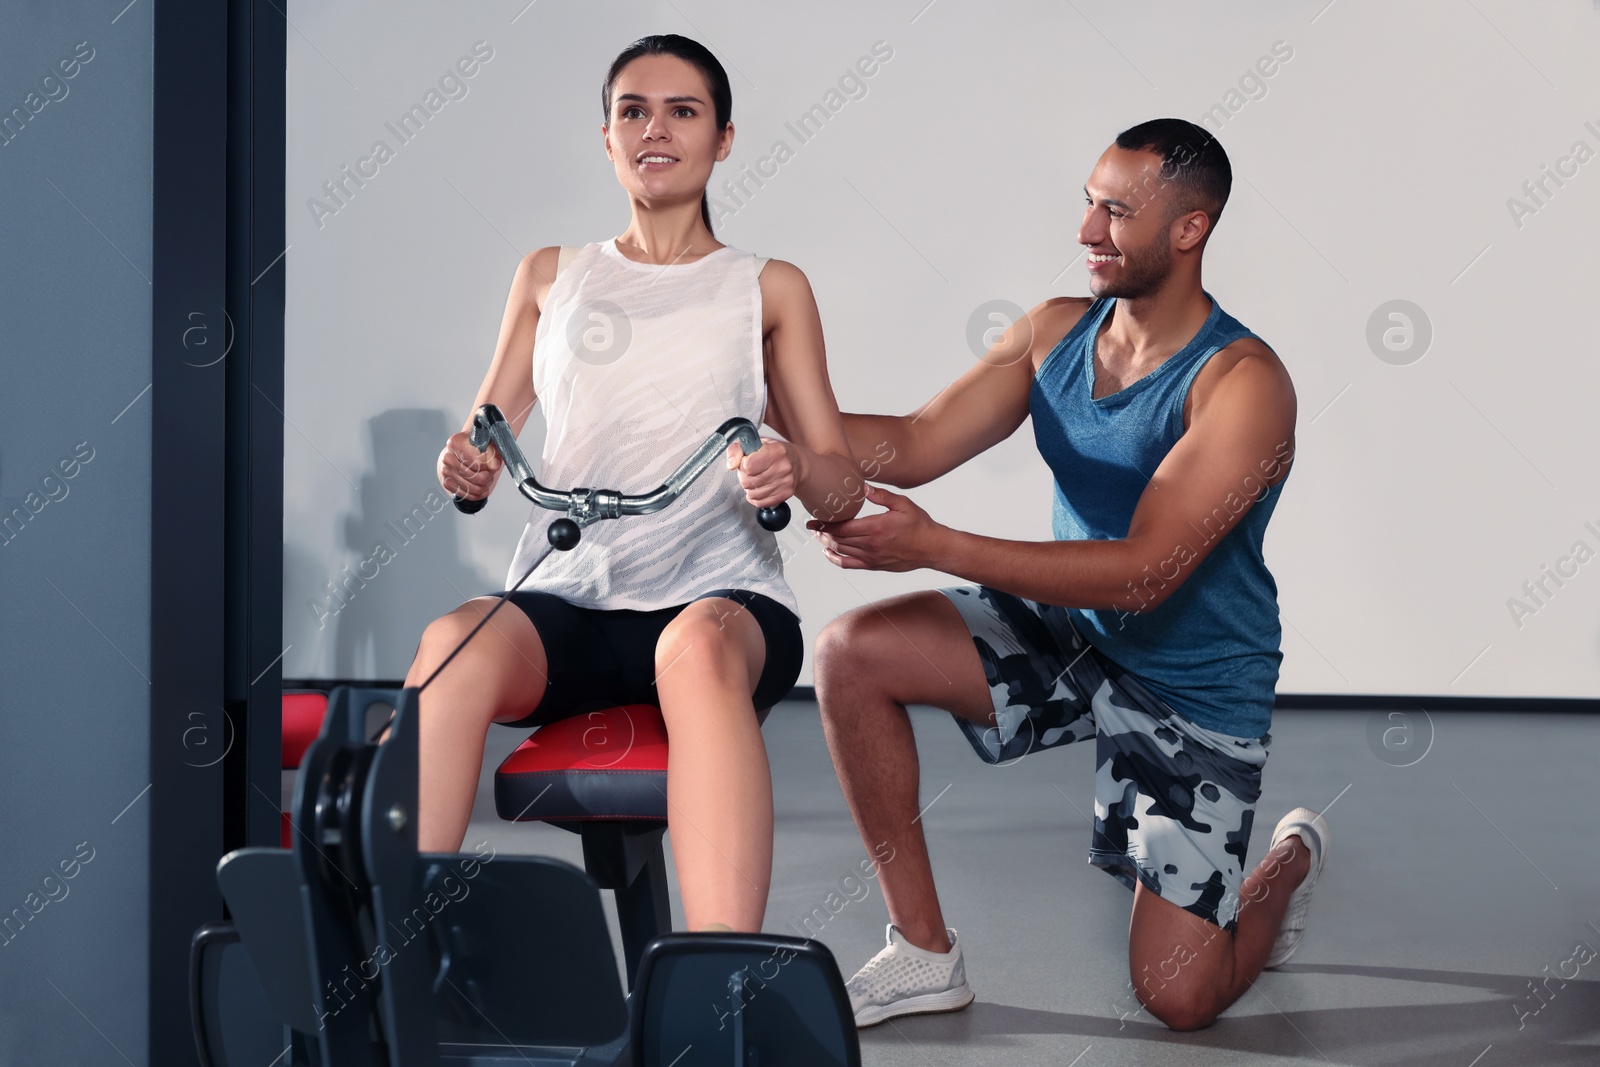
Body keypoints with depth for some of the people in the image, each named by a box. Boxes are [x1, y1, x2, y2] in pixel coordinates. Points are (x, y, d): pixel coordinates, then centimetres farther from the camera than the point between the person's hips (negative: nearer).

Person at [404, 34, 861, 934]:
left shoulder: (769, 289, 17)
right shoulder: (552, 277, 22)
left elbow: (841, 481, 12)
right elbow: (482, 442, 19)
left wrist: (797, 473, -13)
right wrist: (464, 467, -6)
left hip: (720, 595, -2)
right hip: (567, 597, 2)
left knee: (701, 644, -40)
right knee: (459, 639, -34)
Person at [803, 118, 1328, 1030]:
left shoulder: (1244, 383, -23)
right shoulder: (1055, 332, -3)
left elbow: (1144, 572, -31)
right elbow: (915, 447, -7)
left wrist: (935, 546, -38)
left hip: (1198, 687, -5)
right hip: (1069, 635, 6)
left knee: (1179, 998, -7)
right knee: (854, 652, -17)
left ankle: (1294, 859, 30)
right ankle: (925, 953, -5)